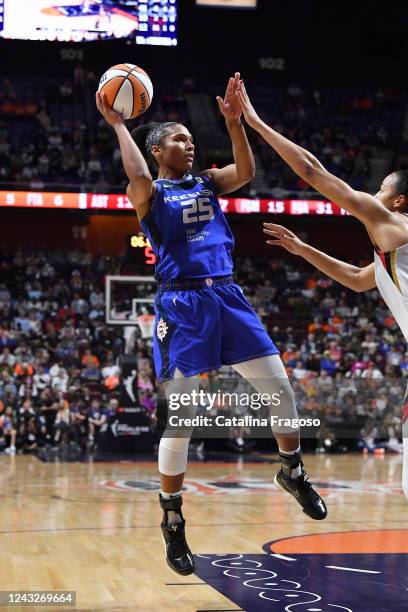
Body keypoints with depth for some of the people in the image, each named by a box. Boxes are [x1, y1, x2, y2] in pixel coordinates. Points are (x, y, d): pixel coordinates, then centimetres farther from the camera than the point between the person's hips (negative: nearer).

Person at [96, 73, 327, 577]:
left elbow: (246, 171, -2)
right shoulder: (150, 193, 3)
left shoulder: (207, 183, 17)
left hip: (227, 297, 5)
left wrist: (234, 119, -10)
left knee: (280, 389, 3)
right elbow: (138, 177, -21)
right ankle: (172, 522, 7)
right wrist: (118, 125, -11)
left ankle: (292, 471, 27)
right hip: (182, 305, -5)